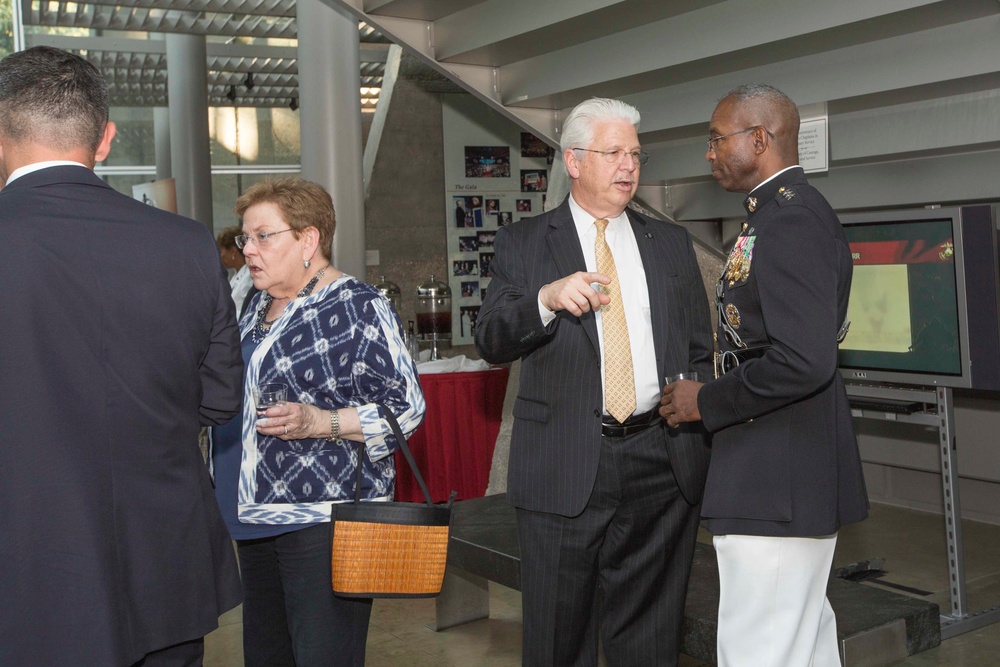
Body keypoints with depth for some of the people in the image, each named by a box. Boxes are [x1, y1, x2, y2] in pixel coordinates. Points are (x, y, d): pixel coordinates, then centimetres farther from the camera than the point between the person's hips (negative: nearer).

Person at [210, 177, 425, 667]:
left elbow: (406, 407, -12)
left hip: (326, 518, -8)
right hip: (257, 515, 8)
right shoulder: (258, 306, 14)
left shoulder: (358, 308, -9)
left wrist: (319, 423, -22)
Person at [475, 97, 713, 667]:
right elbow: (491, 342, -7)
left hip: (662, 466, 3)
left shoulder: (671, 243, 13)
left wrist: (705, 445, 8)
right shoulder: (523, 244, 4)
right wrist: (547, 298, -25)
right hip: (566, 468, -2)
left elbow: (701, 352, 15)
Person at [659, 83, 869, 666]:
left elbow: (804, 361, -27)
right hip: (799, 471, 11)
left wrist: (707, 402, -15)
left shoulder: (788, 220, -18)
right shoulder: (798, 210, 14)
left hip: (777, 482, -11)